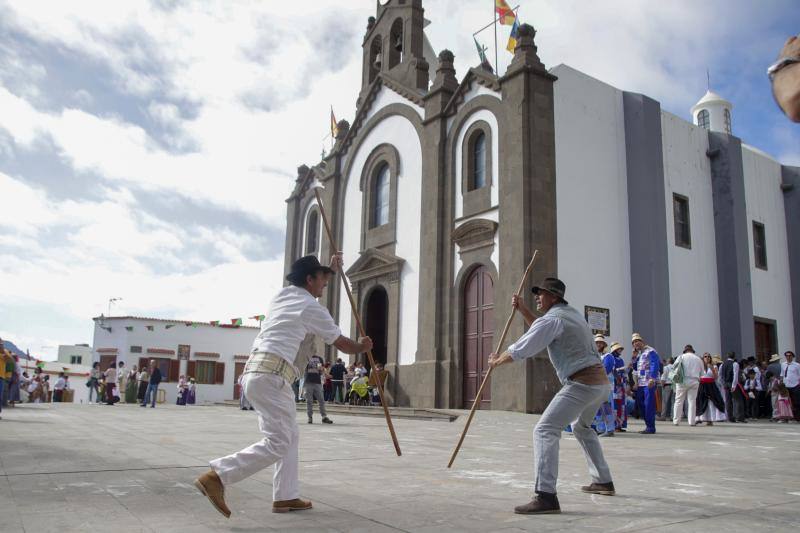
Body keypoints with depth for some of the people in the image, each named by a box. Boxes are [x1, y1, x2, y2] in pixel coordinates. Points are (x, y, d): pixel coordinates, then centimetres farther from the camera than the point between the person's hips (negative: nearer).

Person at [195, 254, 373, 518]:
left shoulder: (283, 294, 17)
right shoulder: (312, 308, -3)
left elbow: (312, 288, 42)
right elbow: (342, 344, 8)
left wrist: (332, 268, 44)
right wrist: (362, 347, 26)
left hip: (255, 371, 9)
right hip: (271, 375, -9)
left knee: (290, 435, 15)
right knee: (278, 442, -10)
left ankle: (285, 497, 16)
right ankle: (216, 476, -15)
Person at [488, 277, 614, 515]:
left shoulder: (552, 319, -9)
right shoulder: (573, 313, 19)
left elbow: (518, 351, -10)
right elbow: (542, 332, 34)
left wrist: (496, 360, 8)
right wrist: (523, 309, 26)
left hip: (582, 384, -10)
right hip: (602, 381, 10)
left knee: (545, 430, -15)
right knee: (581, 426, 32)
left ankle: (546, 496, -25)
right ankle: (603, 482, 38)